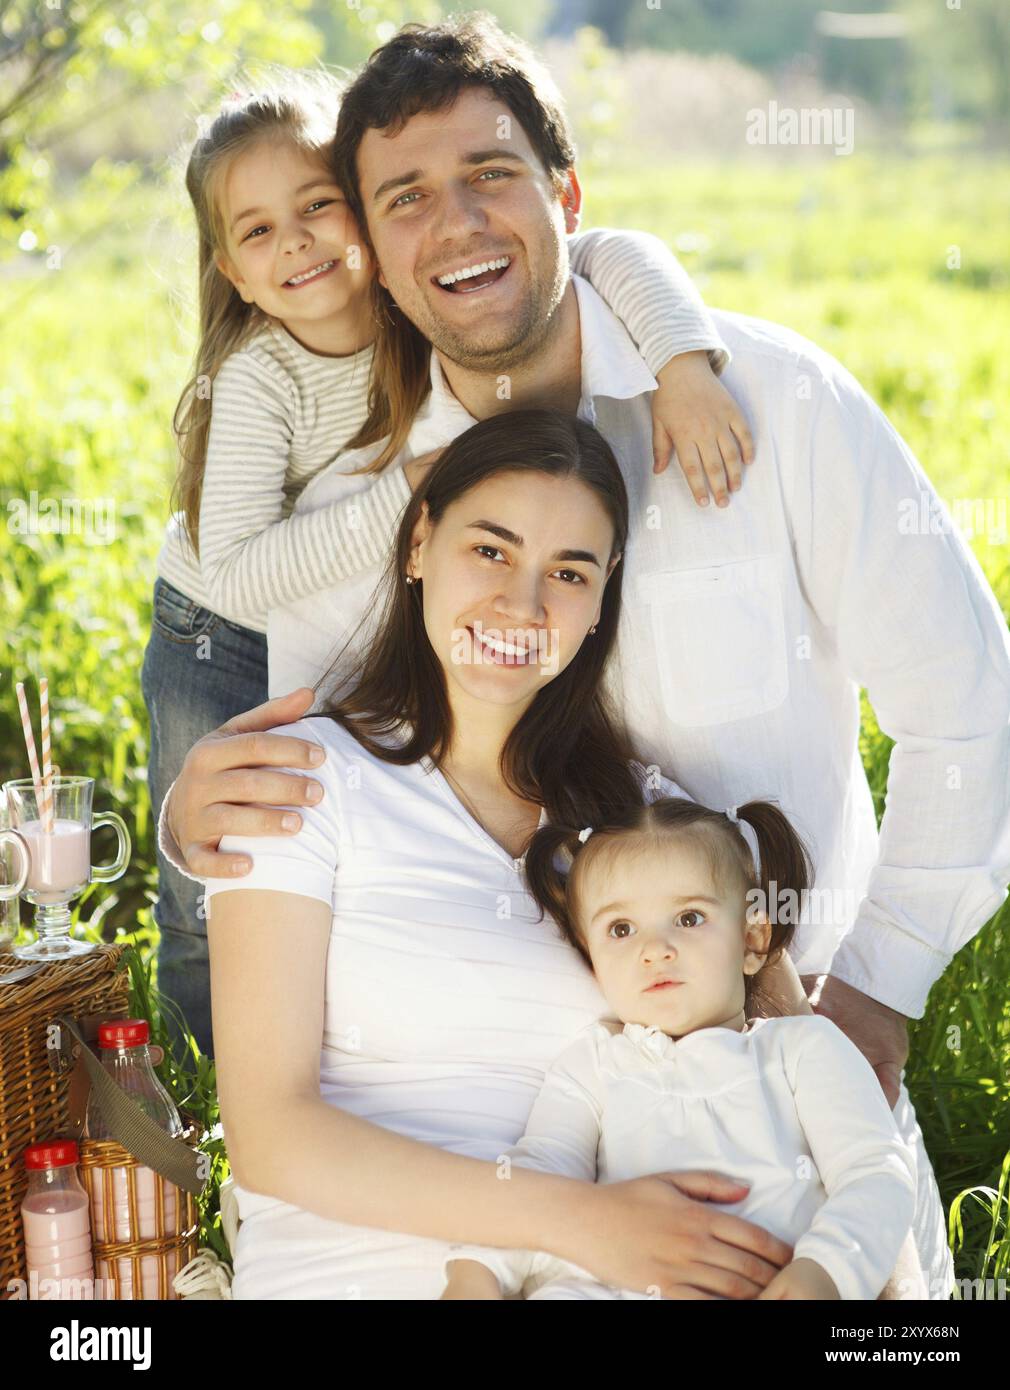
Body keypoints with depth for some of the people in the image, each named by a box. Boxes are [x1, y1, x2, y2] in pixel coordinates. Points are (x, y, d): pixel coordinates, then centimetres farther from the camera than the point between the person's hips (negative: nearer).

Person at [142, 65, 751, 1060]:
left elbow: (617, 255, -30)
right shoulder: (256, 380, -28)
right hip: (224, 648, -2)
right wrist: (405, 491, -42)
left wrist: (684, 365, -49)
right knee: (209, 904, 4)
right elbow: (236, 577, -37)